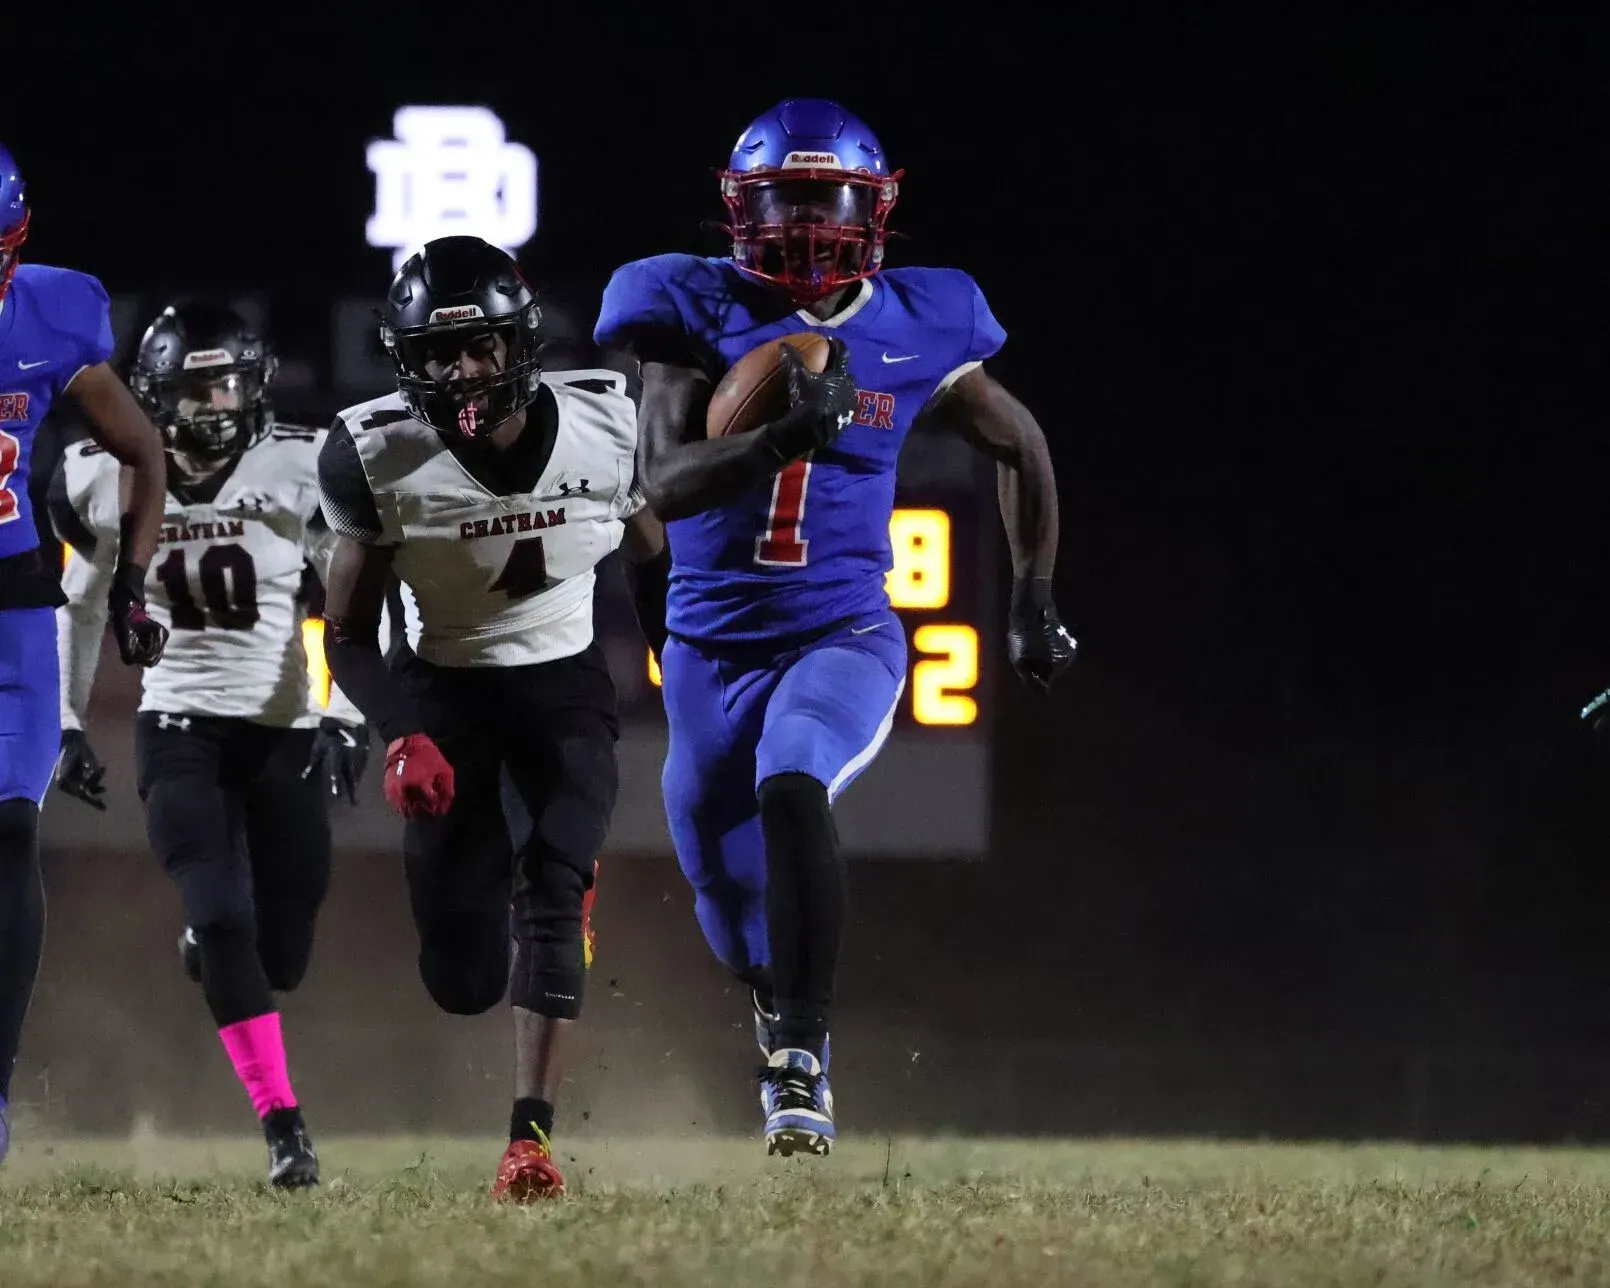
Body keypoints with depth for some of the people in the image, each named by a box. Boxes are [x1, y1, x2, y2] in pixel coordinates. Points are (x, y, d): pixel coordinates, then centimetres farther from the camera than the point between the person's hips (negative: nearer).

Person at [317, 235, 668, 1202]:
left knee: (552, 895, -22)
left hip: (566, 687, 0)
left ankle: (531, 1139, -20)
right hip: (447, 690, 0)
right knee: (464, 981, 0)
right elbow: (349, 633, -9)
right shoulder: (381, 458, -19)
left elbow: (653, 560, 5)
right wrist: (403, 736, -24)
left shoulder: (604, 426, -15)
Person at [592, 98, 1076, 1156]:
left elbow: (1020, 445, 17)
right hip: (714, 646, 1)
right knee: (745, 934, 9)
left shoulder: (917, 329, -1)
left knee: (791, 788, -33)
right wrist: (784, 441, -34)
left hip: (843, 633, -1)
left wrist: (1035, 596, 17)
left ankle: (801, 1064, -28)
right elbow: (664, 483, -18)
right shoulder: (700, 314, -5)